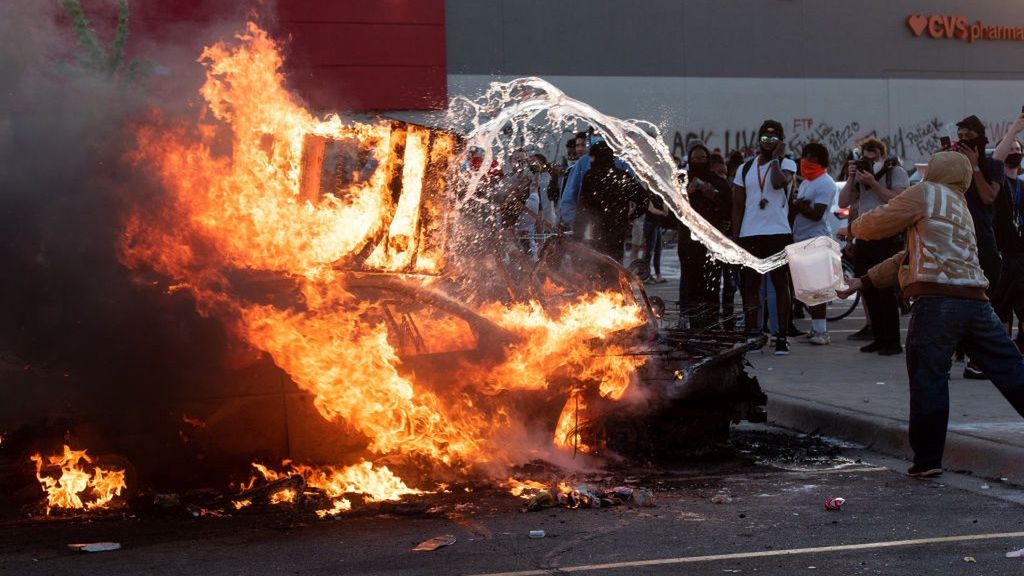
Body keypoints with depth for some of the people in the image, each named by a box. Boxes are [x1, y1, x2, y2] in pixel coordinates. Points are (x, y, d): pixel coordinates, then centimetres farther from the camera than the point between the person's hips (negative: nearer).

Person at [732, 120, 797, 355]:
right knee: (750, 285, 6)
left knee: (781, 283, -2)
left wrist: (776, 157, -9)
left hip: (778, 232, -4)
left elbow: (779, 182, -22)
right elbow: (738, 206, 12)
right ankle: (751, 332, 11)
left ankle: (782, 336, 1)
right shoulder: (745, 168, 13)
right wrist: (734, 238, 5)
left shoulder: (786, 164, 2)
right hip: (749, 234, 4)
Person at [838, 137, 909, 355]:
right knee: (868, 290, 7)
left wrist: (873, 183, -17)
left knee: (885, 290, -8)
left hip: (886, 240, -7)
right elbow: (843, 202, 10)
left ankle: (892, 342, -5)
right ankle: (879, 338, 14)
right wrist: (851, 179, -2)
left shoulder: (896, 172, -1)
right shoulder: (861, 173, 16)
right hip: (863, 238, 7)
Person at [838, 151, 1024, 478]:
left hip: (938, 301, -7)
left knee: (928, 380, 0)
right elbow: (911, 256, 30)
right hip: (976, 301, 7)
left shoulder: (927, 193, 6)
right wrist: (862, 282, 31)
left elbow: (878, 223, 5)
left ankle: (928, 459, 2)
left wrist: (853, 229, 29)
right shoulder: (960, 209, 29)